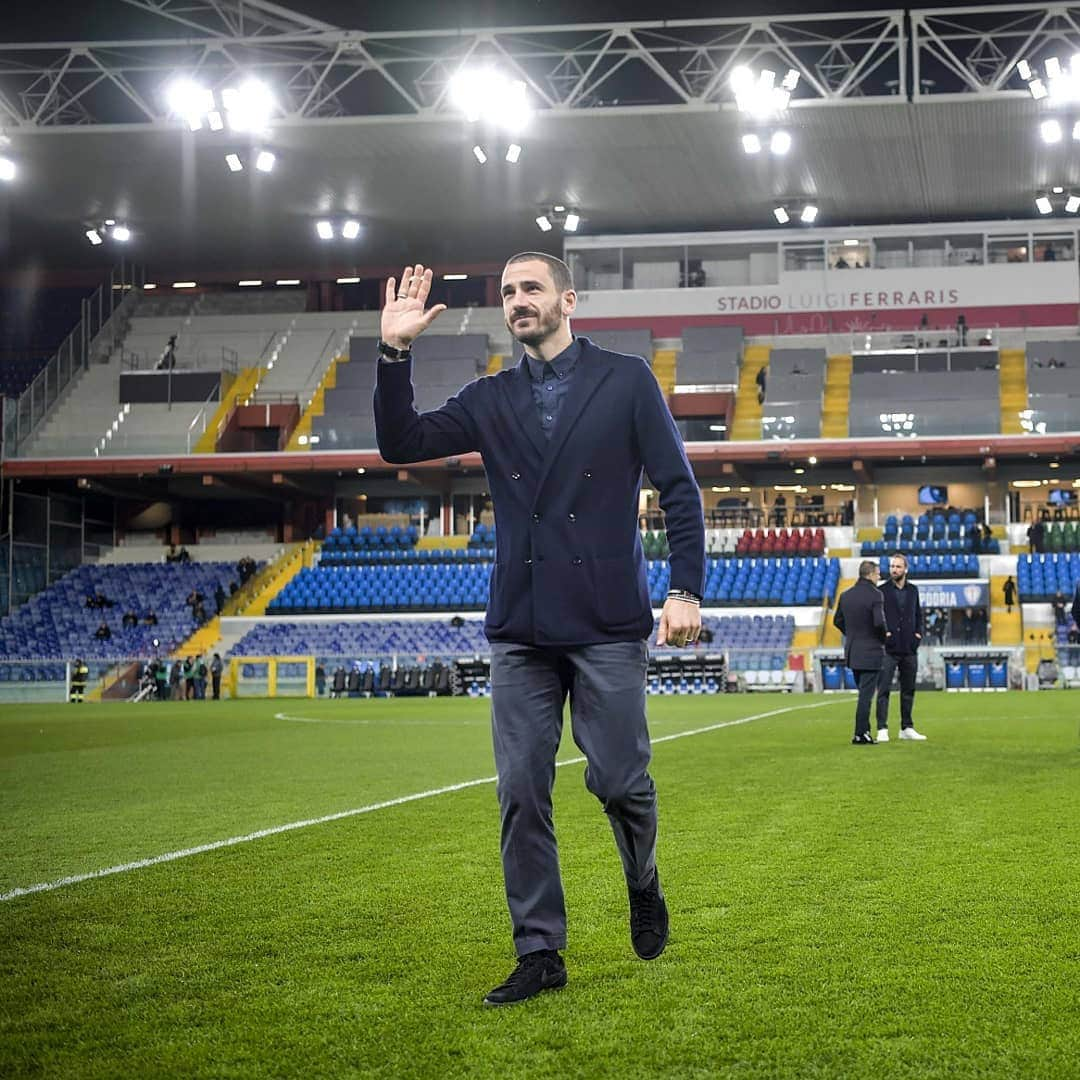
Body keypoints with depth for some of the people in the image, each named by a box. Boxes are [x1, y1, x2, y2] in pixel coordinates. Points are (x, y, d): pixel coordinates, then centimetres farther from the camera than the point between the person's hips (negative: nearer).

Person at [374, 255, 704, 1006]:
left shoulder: (627, 381, 2)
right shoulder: (491, 400, 12)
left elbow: (679, 489, -1)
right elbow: (401, 443, 3)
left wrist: (686, 589, -9)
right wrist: (395, 354, -8)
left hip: (608, 625, -3)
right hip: (521, 630, 4)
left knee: (619, 781, -1)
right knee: (521, 794, 1)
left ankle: (643, 885, 31)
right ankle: (540, 953, 11)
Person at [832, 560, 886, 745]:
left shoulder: (845, 595, 6)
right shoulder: (875, 595, -15)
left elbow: (837, 621, 12)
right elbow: (879, 622, -23)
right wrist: (883, 638, -5)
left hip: (852, 652, 7)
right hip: (871, 652, -7)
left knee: (864, 693, 19)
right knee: (866, 695, -3)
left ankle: (864, 731, 22)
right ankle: (860, 735, -2)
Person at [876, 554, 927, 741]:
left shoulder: (913, 590, 11)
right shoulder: (882, 590, -3)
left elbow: (918, 614, 18)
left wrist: (918, 633, 4)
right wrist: (883, 633, -12)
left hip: (909, 648, 5)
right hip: (889, 648, -5)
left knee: (908, 689, 10)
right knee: (884, 689, -7)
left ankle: (907, 728, 18)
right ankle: (882, 729, -7)